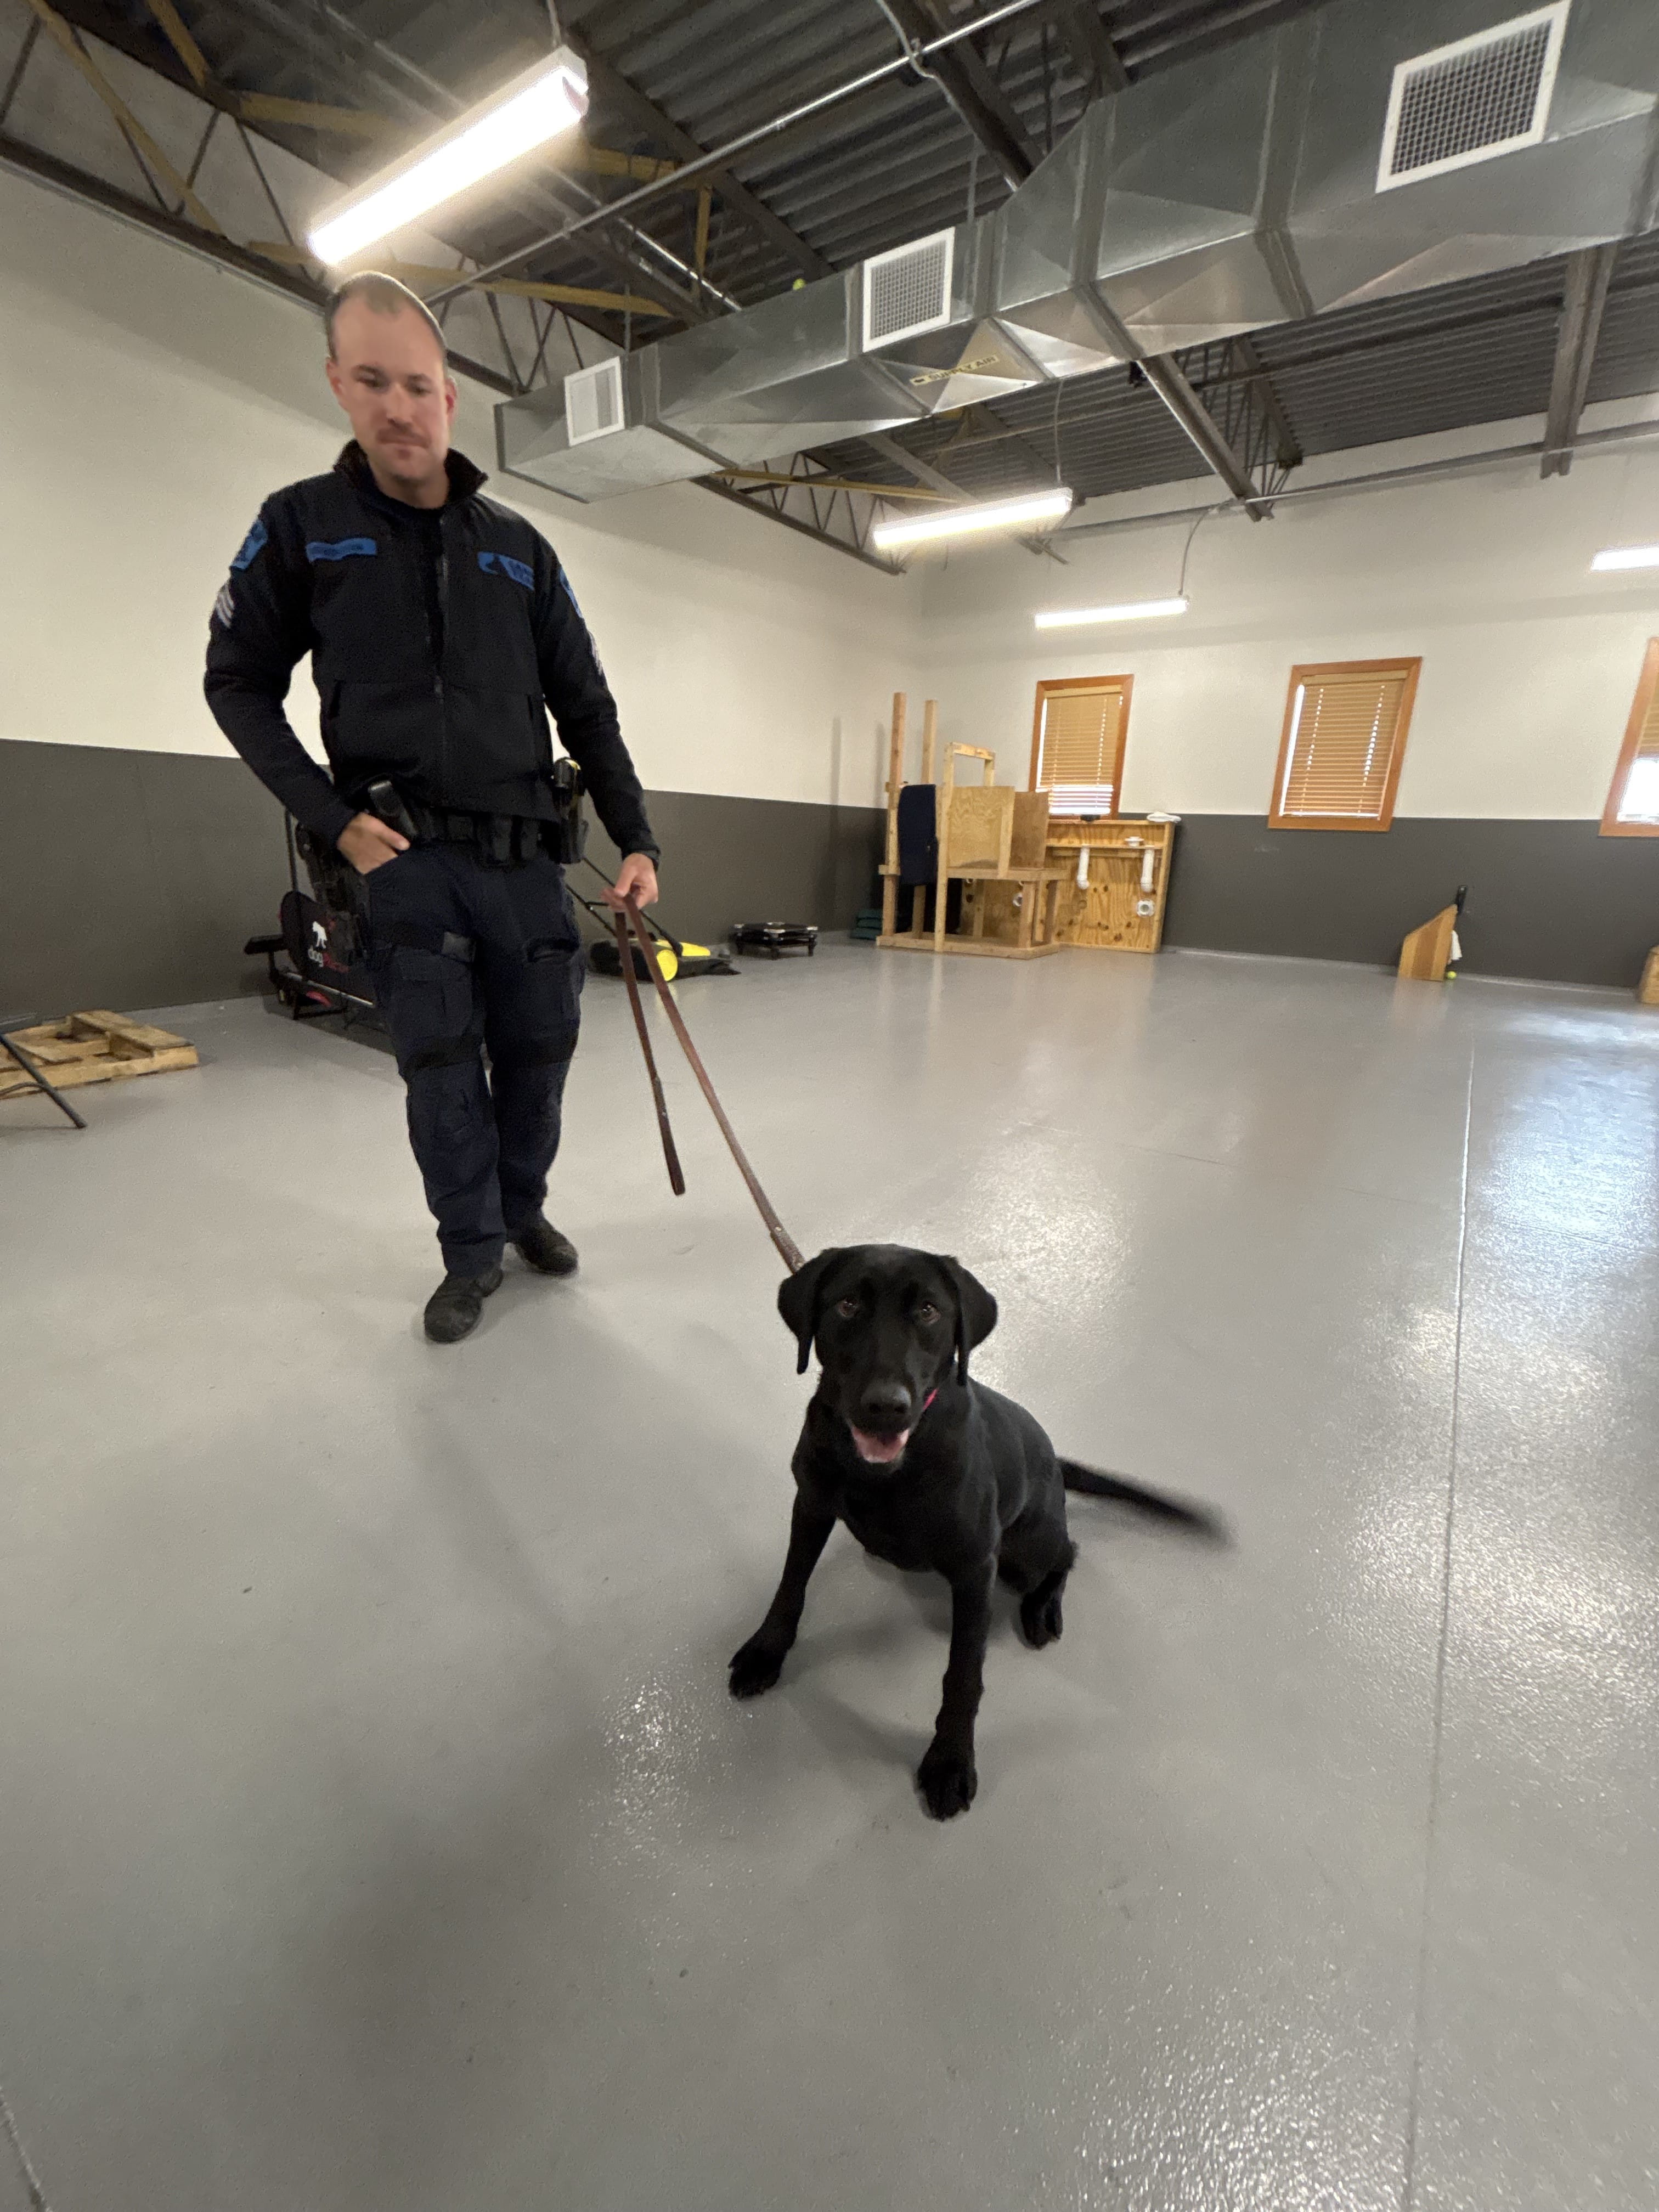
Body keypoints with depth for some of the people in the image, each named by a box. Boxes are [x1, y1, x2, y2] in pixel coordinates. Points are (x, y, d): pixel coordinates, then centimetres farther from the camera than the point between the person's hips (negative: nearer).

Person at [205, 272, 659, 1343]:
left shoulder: (521, 548, 10)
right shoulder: (301, 523, 5)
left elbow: (588, 709, 9)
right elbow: (240, 683, 7)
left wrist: (637, 840, 0)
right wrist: (330, 818, -7)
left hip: (526, 855, 2)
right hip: (404, 855, -2)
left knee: (539, 1047, 6)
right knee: (442, 1061, -3)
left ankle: (522, 1208, 29)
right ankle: (472, 1252, 14)